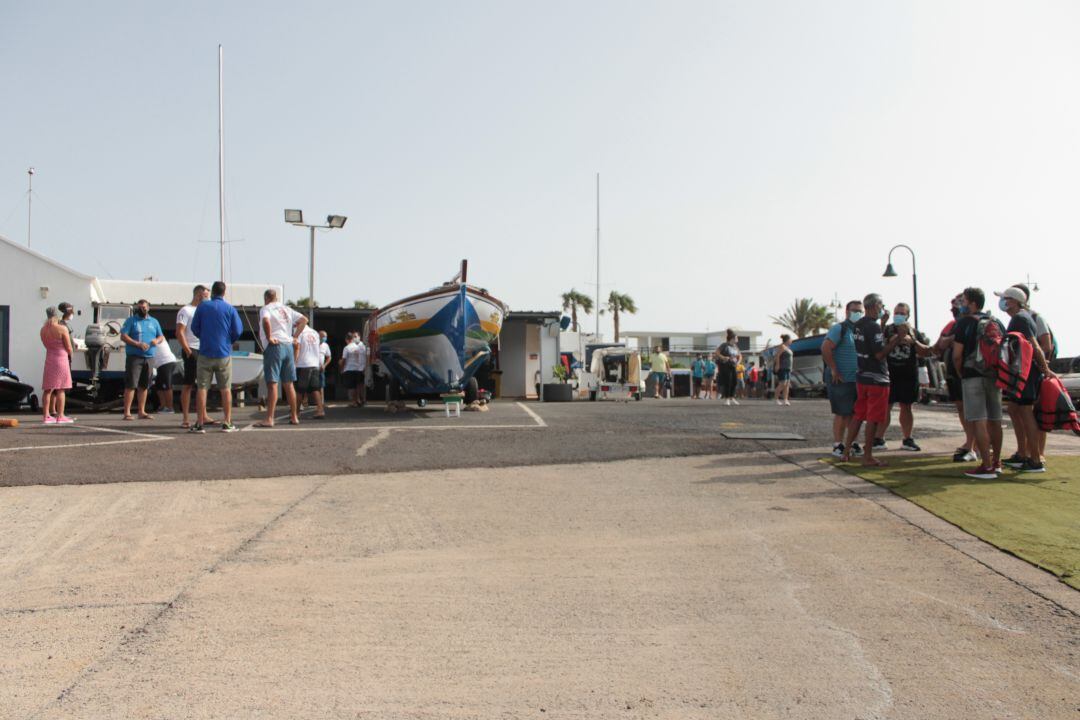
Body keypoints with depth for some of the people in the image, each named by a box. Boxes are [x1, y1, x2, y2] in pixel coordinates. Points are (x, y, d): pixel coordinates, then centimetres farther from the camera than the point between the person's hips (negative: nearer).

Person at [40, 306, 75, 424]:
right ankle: (60, 417, 2)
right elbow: (69, 349, -10)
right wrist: (70, 353, 10)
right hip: (62, 359, -5)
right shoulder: (62, 329, -14)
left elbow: (47, 346, 9)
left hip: (49, 360, 5)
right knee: (61, 389, 0)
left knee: (48, 389, 8)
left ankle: (46, 416, 10)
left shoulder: (43, 330, 4)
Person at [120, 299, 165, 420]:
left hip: (149, 357, 5)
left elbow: (161, 337, 21)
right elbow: (123, 336, -4)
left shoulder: (154, 321, 18)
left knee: (144, 386, 9)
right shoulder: (131, 320, 4)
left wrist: (157, 340, -4)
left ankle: (142, 412, 16)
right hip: (134, 357, -5)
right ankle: (127, 413, -9)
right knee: (131, 385, -10)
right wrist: (138, 344, -17)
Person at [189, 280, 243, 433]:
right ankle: (227, 423, 6)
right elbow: (238, 331, -2)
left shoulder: (202, 306, 1)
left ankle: (199, 424, 1)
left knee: (202, 388, 3)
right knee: (226, 389, 6)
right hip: (224, 354, 0)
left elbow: (194, 327, 6)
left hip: (205, 353, 0)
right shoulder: (230, 309, -1)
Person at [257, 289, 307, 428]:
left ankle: (269, 419, -13)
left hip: (274, 346, -6)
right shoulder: (286, 309, 17)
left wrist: (269, 338, -16)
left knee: (272, 384, -9)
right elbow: (304, 320, 16)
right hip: (288, 346, 6)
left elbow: (265, 321, -26)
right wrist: (295, 336, 12)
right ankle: (294, 417, 16)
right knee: (289, 384, 12)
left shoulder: (266, 309, -3)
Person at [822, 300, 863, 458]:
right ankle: (838, 445, 5)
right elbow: (825, 349, -20)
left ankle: (852, 443, 22)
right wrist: (834, 370, -19)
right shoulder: (839, 329, -10)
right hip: (841, 380, -7)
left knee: (855, 414, 11)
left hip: (857, 380, 7)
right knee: (842, 414, -3)